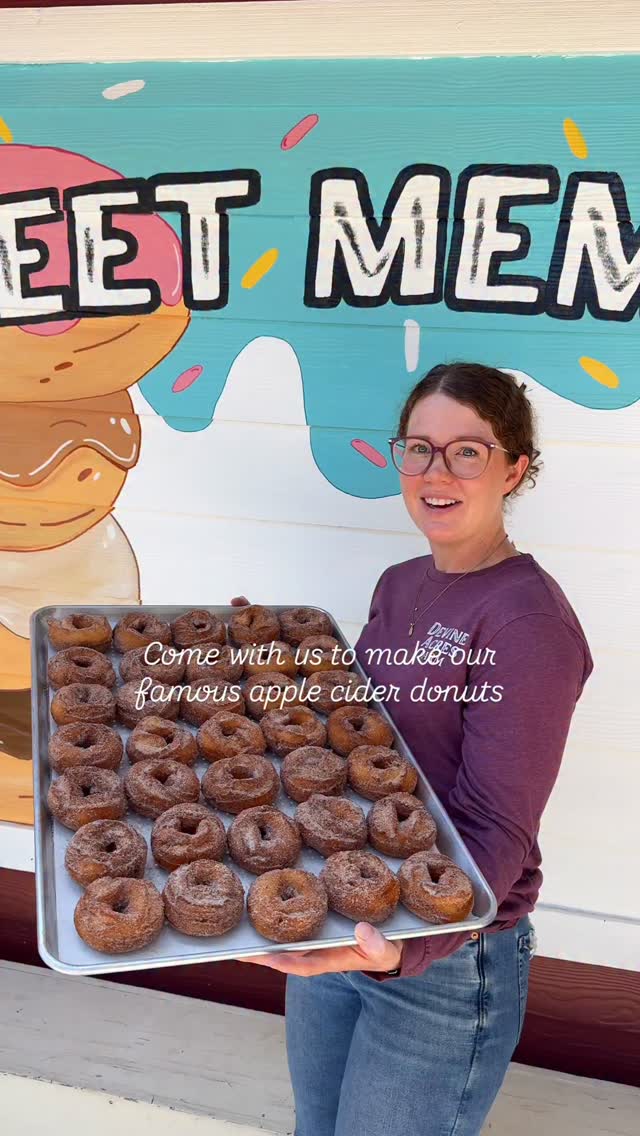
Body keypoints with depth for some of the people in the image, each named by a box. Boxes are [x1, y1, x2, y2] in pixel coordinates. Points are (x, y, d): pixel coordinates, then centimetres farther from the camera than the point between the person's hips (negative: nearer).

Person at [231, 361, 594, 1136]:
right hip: (330, 927, 7)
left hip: (443, 956, -7)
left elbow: (496, 830, -23)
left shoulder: (528, 619, -19)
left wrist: (408, 945, -38)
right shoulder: (398, 585, 4)